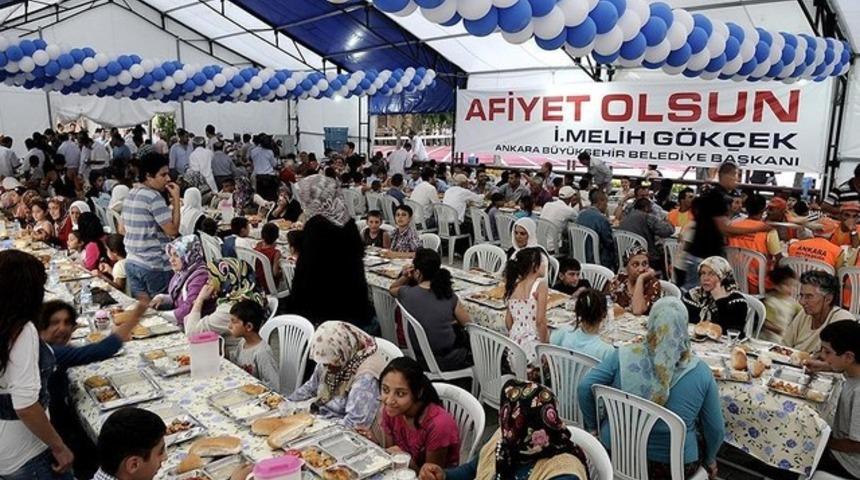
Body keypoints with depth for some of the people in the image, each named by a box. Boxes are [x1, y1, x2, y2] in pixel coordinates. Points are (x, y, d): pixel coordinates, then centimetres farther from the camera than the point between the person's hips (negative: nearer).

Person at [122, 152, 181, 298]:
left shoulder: (130, 195, 10)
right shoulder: (154, 197, -16)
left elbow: (123, 229, 20)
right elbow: (173, 230, -18)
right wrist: (176, 200, -12)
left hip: (132, 263, 8)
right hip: (155, 266, -8)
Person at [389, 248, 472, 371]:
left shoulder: (406, 294, -13)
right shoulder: (449, 296, -16)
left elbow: (391, 289, 12)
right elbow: (467, 323, -4)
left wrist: (404, 278, -5)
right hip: (450, 360, -3)